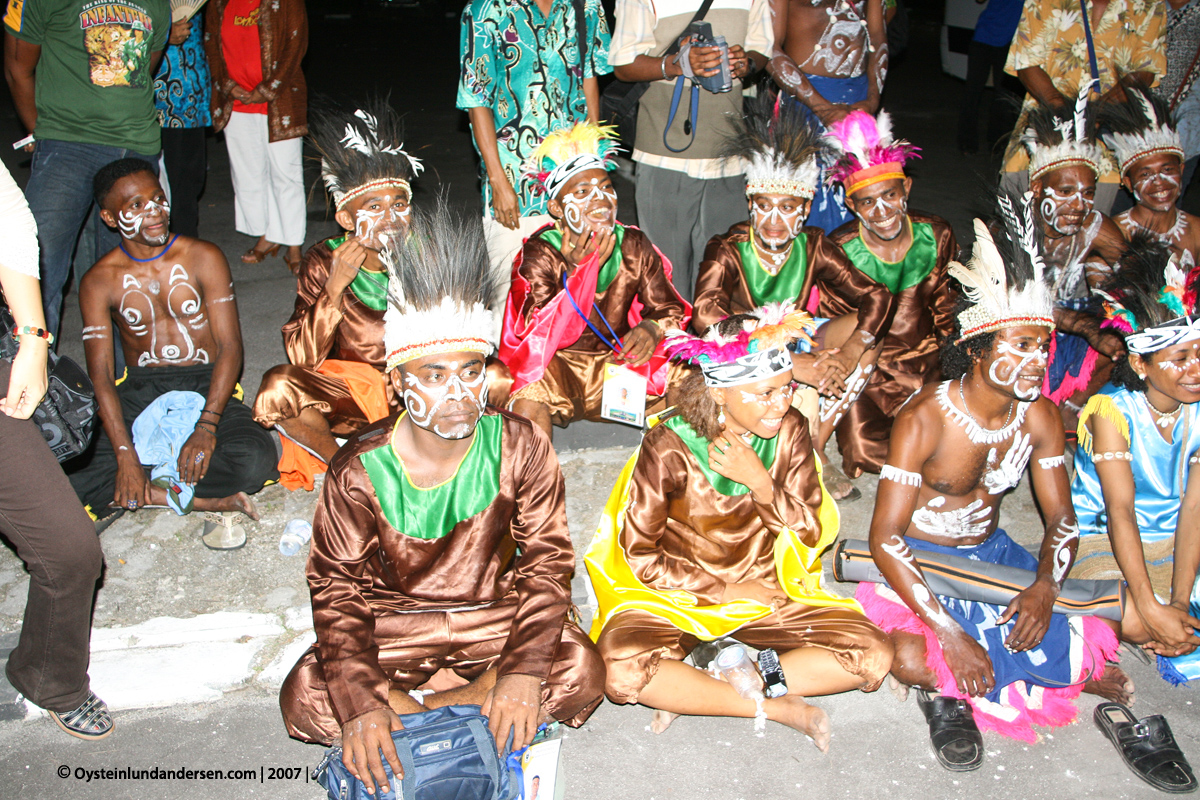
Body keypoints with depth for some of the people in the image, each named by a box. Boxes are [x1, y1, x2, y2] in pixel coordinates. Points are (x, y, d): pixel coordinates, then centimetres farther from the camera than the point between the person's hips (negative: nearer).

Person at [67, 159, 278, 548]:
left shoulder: (203, 258, 0)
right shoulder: (100, 281, 2)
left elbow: (230, 347, -6)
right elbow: (100, 374, -5)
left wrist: (207, 425, -21)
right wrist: (125, 454, -19)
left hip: (205, 387, -1)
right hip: (138, 393, 2)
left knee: (257, 458, -33)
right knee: (67, 476, -25)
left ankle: (143, 493, -16)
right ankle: (212, 500, -22)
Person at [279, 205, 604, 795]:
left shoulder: (520, 446, -15)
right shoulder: (360, 470, -16)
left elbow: (545, 559, -12)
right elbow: (337, 588, -11)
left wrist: (524, 670, -25)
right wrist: (358, 703, -25)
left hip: (494, 614, 1)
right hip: (394, 623, 0)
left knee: (580, 670, -24)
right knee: (305, 698, -21)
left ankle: (408, 711, -12)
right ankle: (476, 711, -10)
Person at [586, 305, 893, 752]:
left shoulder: (790, 431, -6)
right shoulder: (669, 447, -16)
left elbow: (811, 533, -4)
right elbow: (642, 557, -10)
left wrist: (760, 482, -21)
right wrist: (727, 591, -14)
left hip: (768, 592, 4)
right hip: (678, 595, -3)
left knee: (873, 657, -17)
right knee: (622, 673, -32)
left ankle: (692, 695, -16)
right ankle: (774, 707, -16)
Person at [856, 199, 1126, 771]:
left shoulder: (1038, 416, -5)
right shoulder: (924, 419, -23)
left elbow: (1061, 519, 1)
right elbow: (885, 538, -24)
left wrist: (1045, 584, -22)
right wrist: (952, 634, -32)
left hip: (991, 553, 6)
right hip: (917, 559, -5)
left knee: (1103, 631, -9)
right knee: (912, 657, -33)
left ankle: (949, 685, 1)